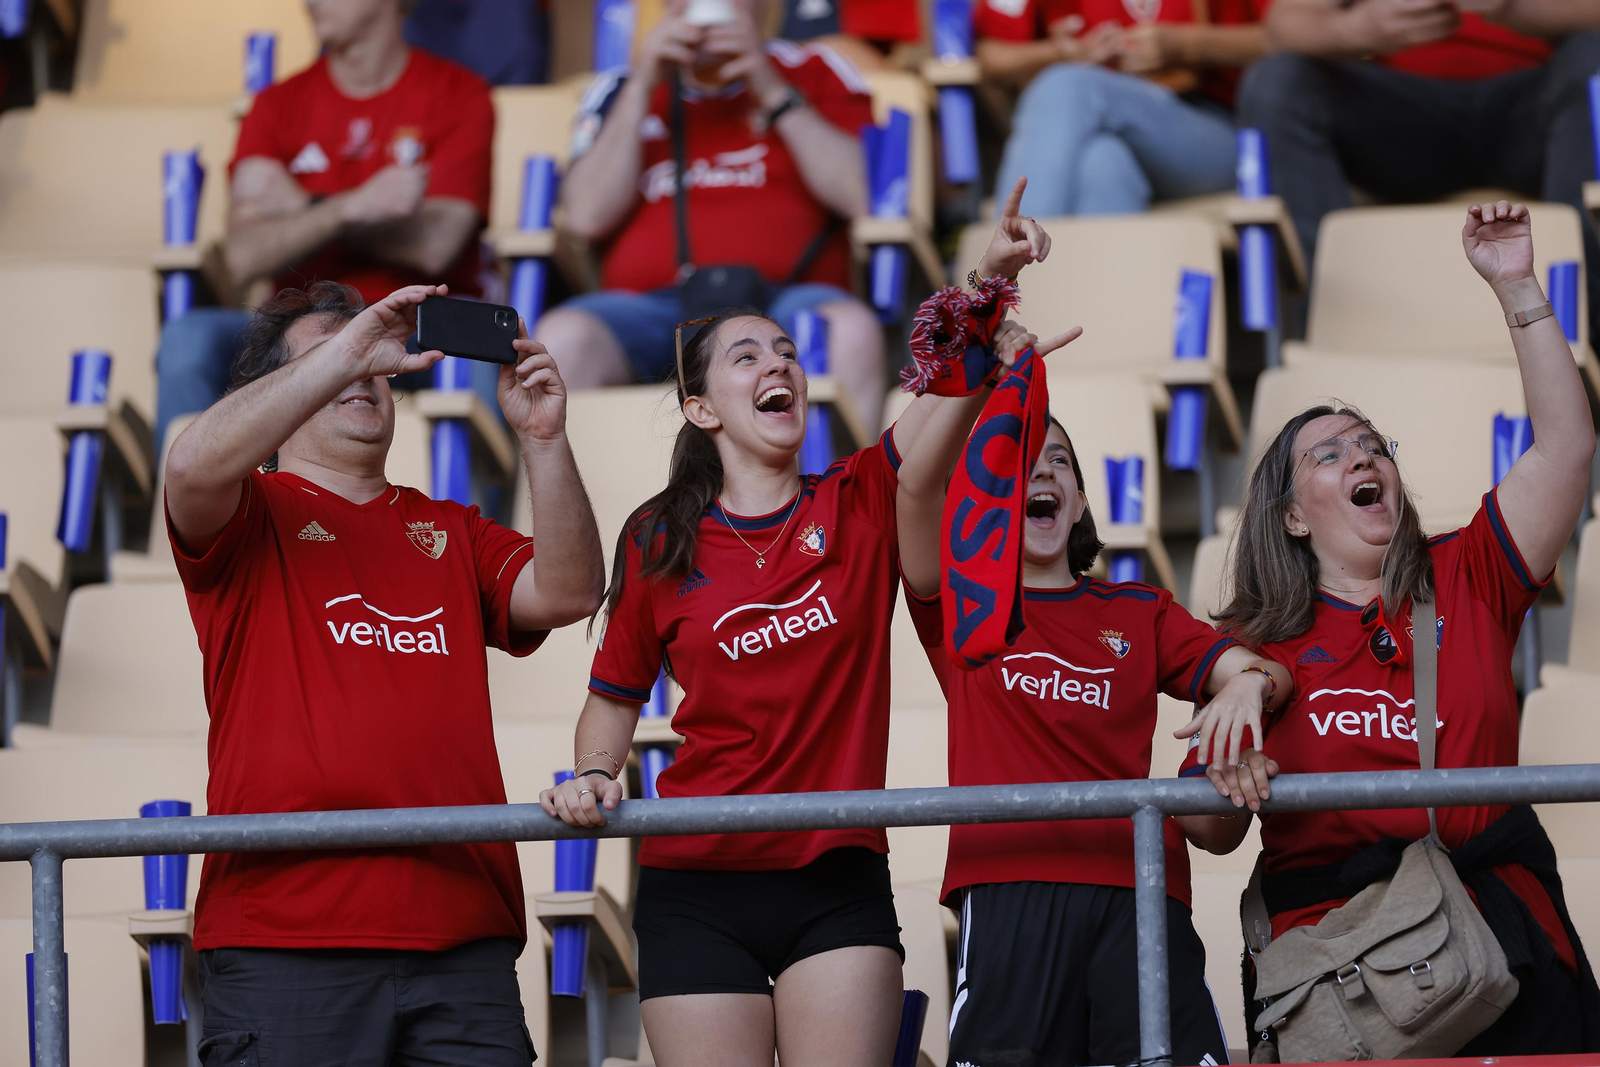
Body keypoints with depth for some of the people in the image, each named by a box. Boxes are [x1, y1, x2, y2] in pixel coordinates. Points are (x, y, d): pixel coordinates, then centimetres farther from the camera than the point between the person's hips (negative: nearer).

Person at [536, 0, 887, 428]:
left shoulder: (813, 75, 19)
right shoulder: (620, 92, 22)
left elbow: (864, 196, 3)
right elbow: (587, 216, 6)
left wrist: (774, 95, -1)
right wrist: (642, 88, 2)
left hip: (785, 300, -1)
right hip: (650, 305, 1)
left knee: (852, 330, -36)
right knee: (563, 334, -33)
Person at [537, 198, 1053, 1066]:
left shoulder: (856, 506, 5)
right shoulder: (661, 544, 5)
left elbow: (956, 386, -10)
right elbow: (615, 698, 16)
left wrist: (992, 284, -27)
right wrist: (591, 777, -4)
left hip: (838, 883, 0)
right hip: (699, 887, 0)